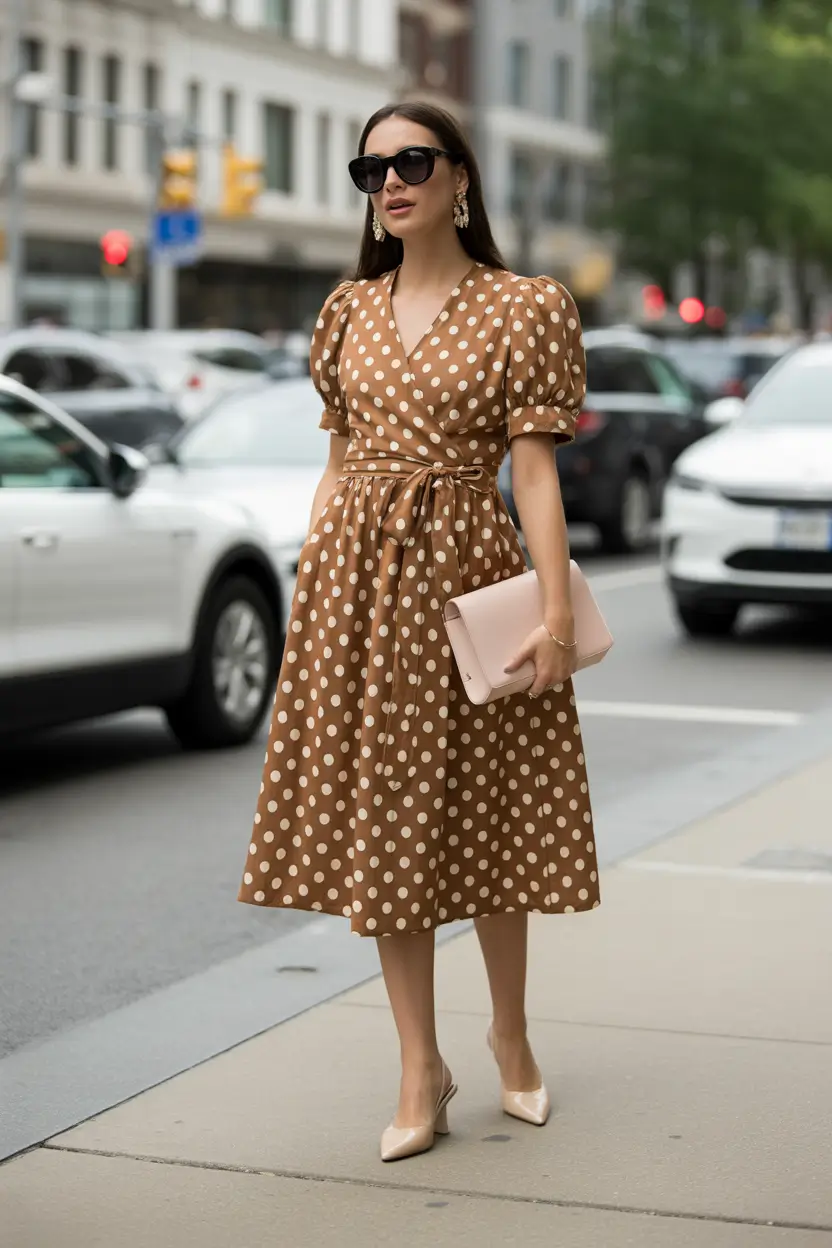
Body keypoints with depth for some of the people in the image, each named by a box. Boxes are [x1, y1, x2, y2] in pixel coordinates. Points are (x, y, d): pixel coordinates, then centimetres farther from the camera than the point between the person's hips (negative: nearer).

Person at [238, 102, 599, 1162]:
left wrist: (556, 612, -13)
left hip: (466, 568, -4)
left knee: (485, 809, 6)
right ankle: (422, 1071, 13)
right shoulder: (349, 310, 11)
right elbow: (337, 465, 13)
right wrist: (307, 587, 7)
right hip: (356, 569, 4)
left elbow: (534, 472, -7)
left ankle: (510, 1032, 30)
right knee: (381, 818, 4)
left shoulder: (526, 309, -2)